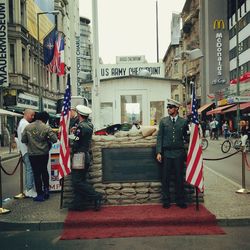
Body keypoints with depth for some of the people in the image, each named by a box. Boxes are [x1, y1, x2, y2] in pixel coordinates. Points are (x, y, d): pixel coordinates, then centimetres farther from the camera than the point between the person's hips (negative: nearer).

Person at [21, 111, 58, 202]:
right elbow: (54, 139, -13)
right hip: (44, 154, 0)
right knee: (44, 171, 23)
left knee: (37, 174, 6)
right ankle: (46, 189, 23)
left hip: (32, 154, 0)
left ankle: (40, 194, 11)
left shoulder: (28, 127, -5)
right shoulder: (46, 127, -11)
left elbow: (23, 140, -2)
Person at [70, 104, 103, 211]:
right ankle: (78, 204, 18)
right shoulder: (89, 124, 7)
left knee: (77, 182, -4)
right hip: (86, 157, 9)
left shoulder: (81, 127, -19)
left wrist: (72, 153, -2)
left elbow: (76, 144, -17)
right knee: (80, 181, 13)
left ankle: (96, 196, -3)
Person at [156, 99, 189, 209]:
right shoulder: (163, 121, 5)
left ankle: (180, 201, 20)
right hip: (166, 153, 0)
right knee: (165, 178, 5)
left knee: (179, 177, 6)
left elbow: (186, 137, 10)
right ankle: (166, 201, 17)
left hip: (179, 153, 0)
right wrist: (158, 152, -4)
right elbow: (159, 137, 2)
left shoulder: (184, 121, 4)